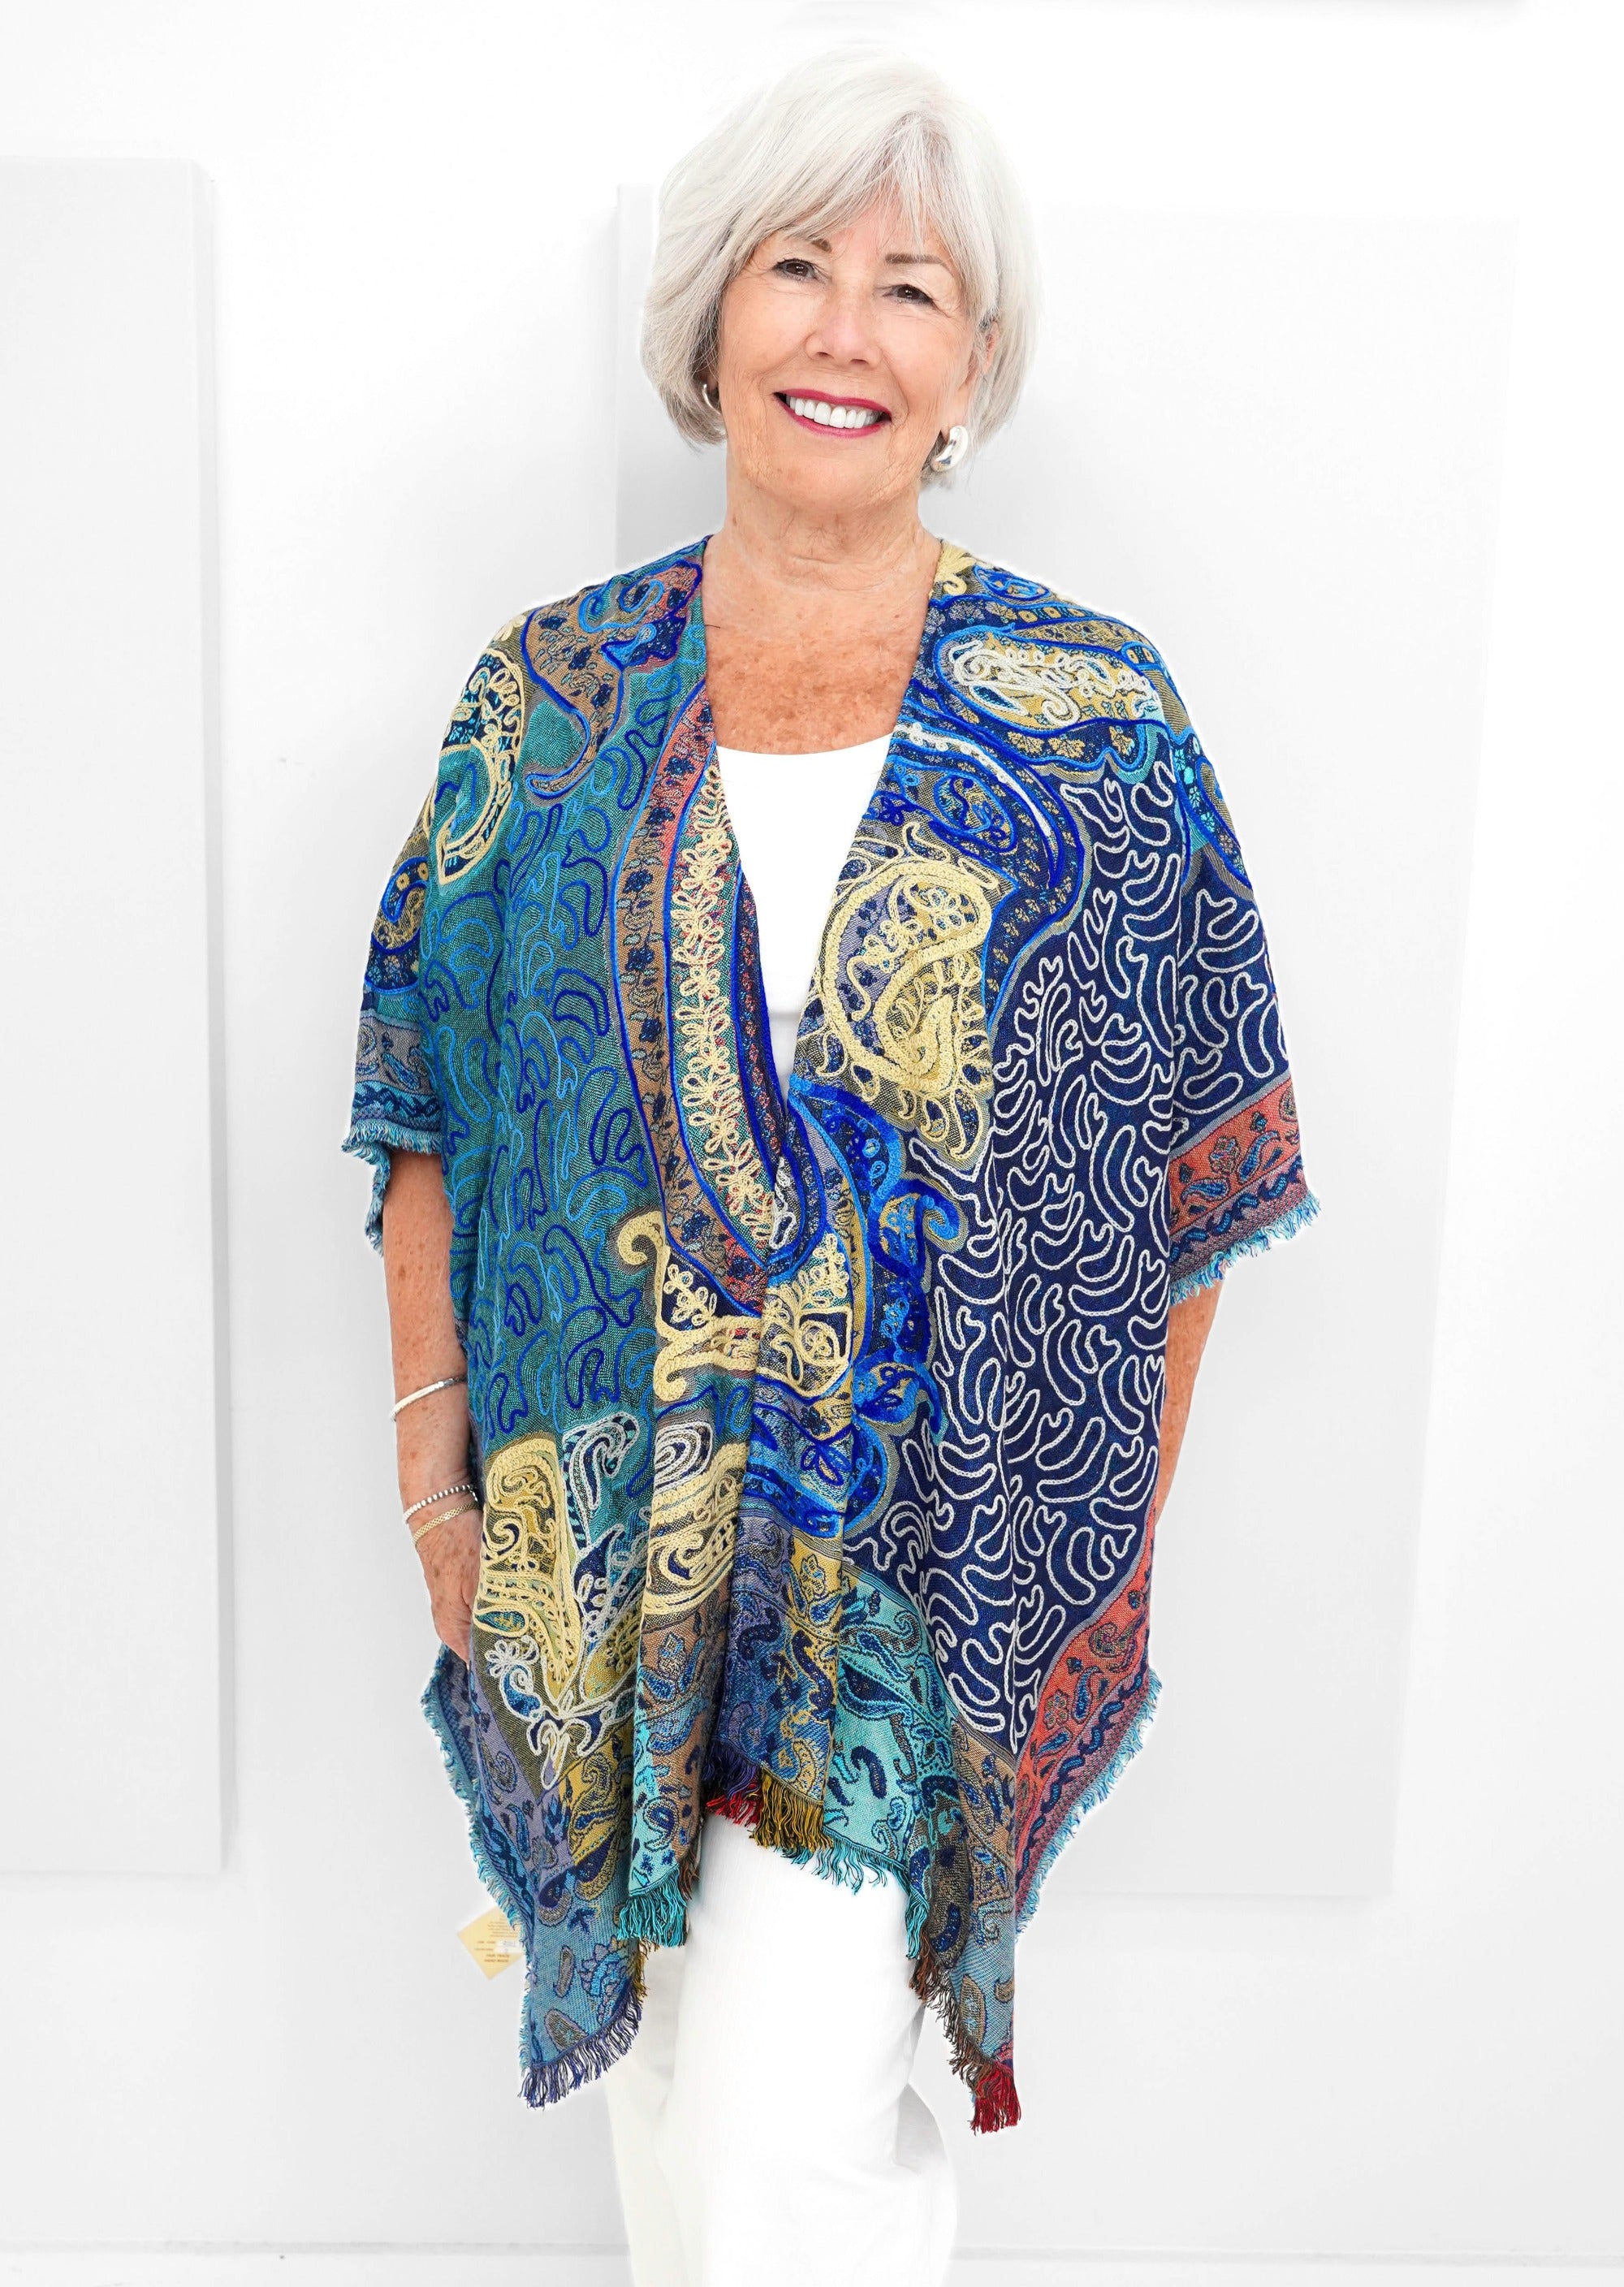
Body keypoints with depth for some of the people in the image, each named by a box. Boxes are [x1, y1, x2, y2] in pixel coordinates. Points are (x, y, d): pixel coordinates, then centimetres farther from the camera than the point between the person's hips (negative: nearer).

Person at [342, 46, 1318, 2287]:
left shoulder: (1096, 723, -5)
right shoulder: (552, 697, 1)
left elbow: (1183, 1168, -1)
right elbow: (430, 1103, 6)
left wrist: (1127, 1547, -1)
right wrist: (431, 1441, 3)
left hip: (921, 1554, -2)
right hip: (610, 1533, 3)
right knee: (666, 2058, 20)